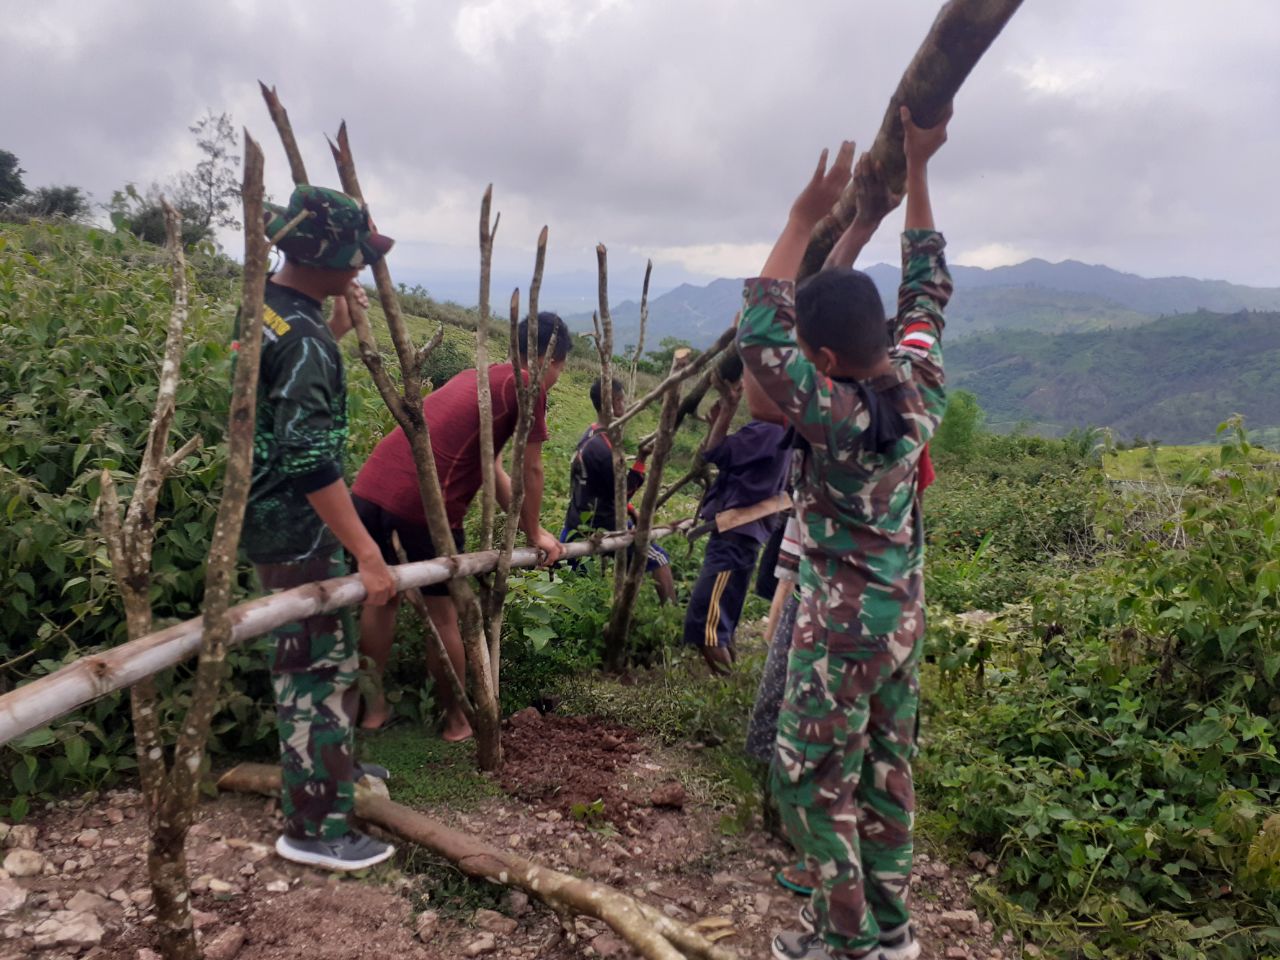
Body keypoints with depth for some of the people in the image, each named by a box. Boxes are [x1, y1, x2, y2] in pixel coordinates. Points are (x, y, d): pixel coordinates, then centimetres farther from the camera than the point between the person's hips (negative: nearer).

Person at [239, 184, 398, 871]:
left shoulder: (263, 304, 7)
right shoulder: (303, 336, -23)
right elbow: (311, 462, -28)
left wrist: (337, 327, 14)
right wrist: (368, 554, -27)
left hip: (268, 513, 10)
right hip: (296, 527, -10)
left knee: (314, 653, 22)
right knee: (320, 668, -2)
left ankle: (332, 763, 40)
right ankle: (315, 828, 8)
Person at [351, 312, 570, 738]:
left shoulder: (476, 376, 27)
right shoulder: (528, 385, 2)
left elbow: (493, 470, 29)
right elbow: (530, 471, 5)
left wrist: (529, 528, 32)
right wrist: (534, 534, 19)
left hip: (371, 484, 7)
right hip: (424, 500, -7)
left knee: (380, 596, 22)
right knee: (443, 613, 9)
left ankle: (373, 705, 34)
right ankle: (457, 720, 26)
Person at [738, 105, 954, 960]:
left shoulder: (833, 414, -25)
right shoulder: (920, 383, -7)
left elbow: (758, 333, -21)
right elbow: (927, 285, 6)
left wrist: (805, 220, -18)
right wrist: (916, 168, 8)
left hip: (843, 621, -7)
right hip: (904, 610, 8)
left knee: (813, 777, 8)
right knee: (886, 767, 19)